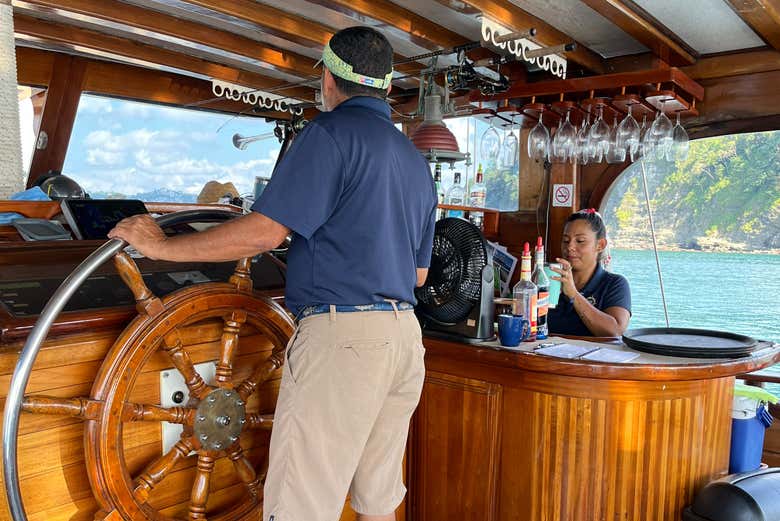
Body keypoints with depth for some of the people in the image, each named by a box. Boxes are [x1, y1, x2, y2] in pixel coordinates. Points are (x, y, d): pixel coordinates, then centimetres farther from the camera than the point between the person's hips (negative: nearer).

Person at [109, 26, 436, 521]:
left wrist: (162, 245, -3)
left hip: (342, 333, -9)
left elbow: (263, 233, -14)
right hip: (405, 336, 9)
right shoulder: (417, 161, 19)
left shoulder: (332, 132, -6)